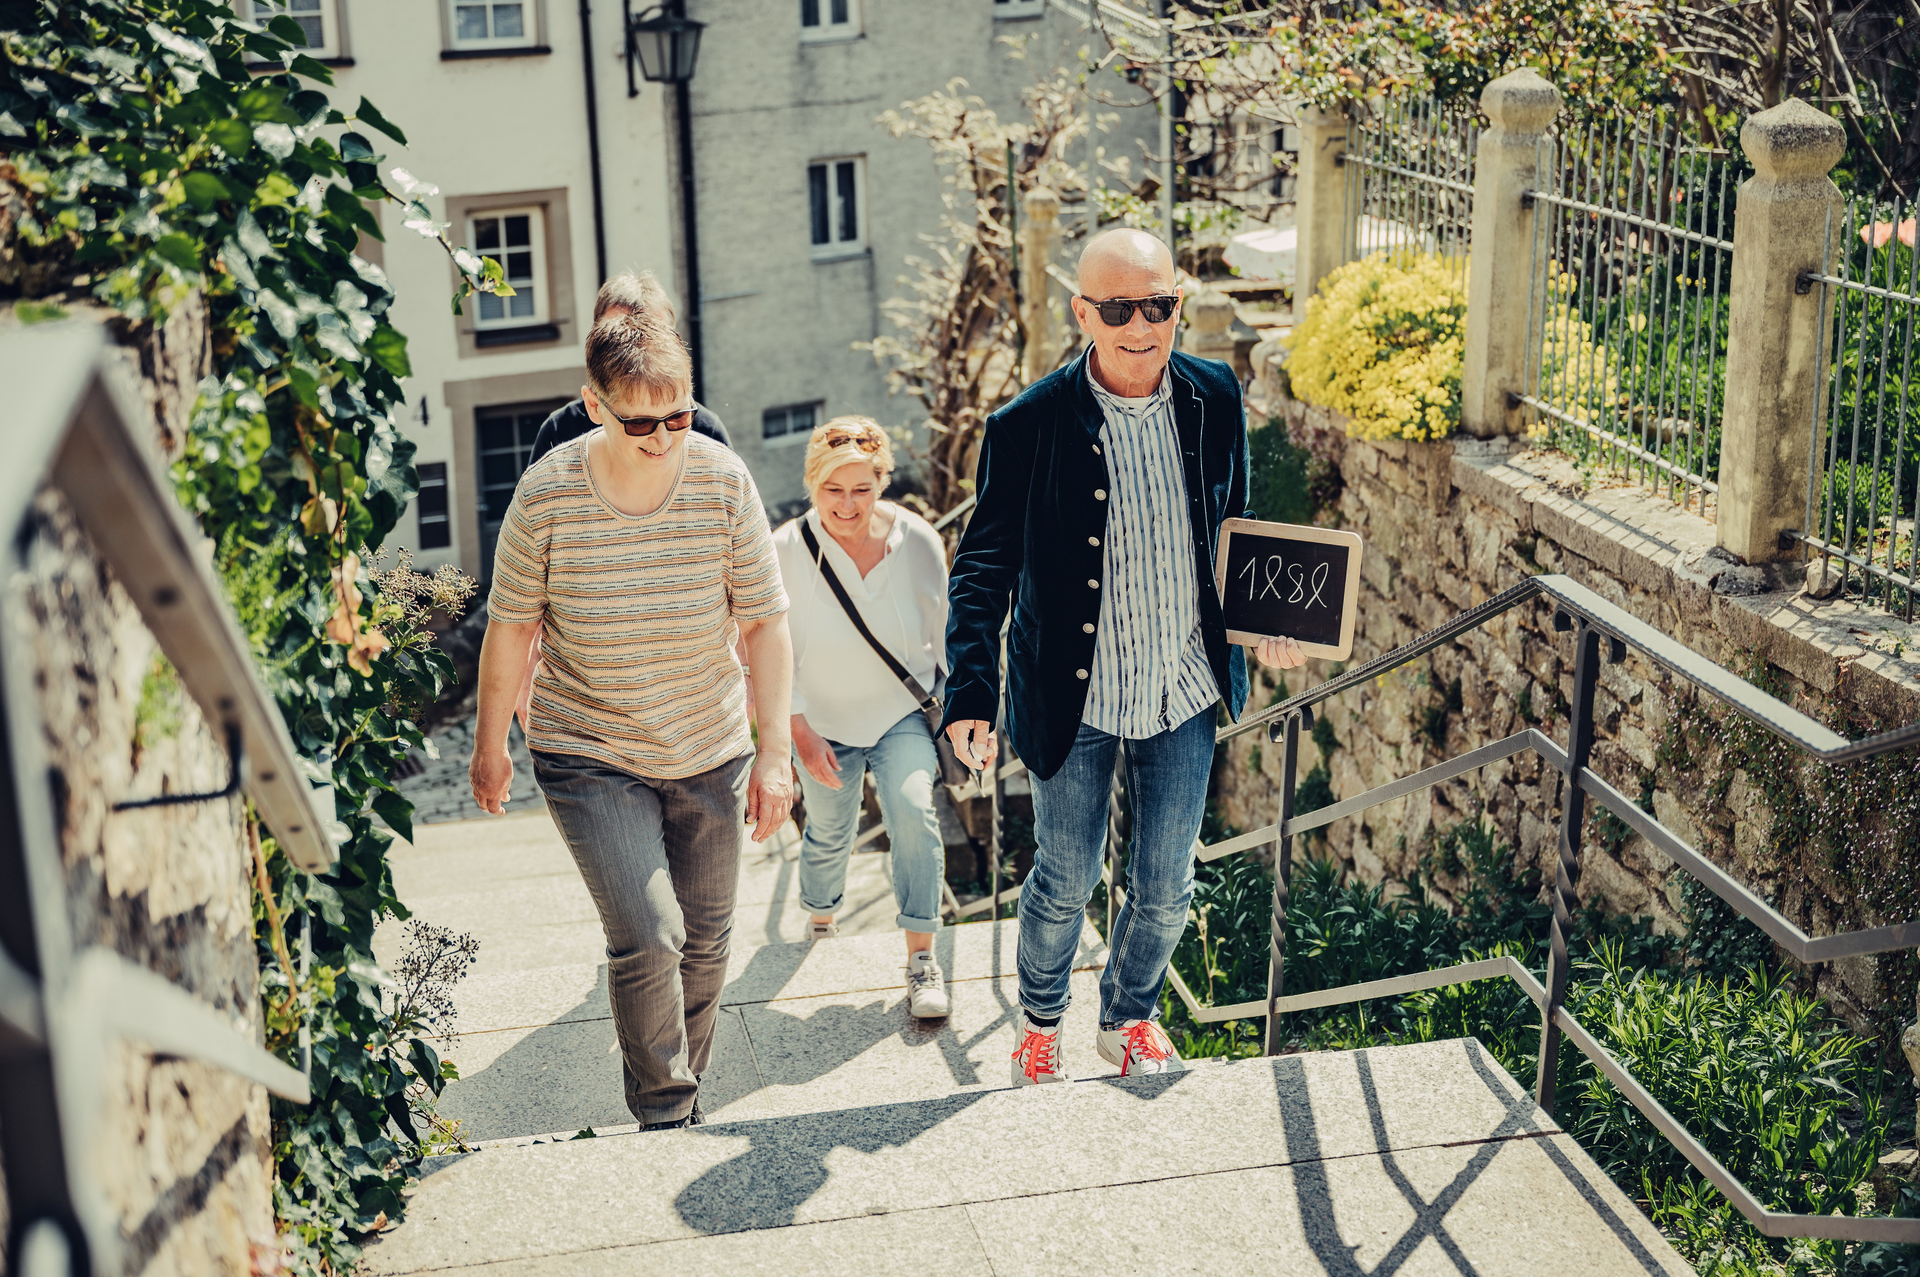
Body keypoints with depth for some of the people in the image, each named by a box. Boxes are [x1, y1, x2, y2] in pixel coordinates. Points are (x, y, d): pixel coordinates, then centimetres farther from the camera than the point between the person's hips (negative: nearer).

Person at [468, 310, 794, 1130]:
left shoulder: (724, 482, -12)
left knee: (705, 939, 12)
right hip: (589, 756, -3)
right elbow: (511, 624, -2)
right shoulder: (546, 494, -16)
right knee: (648, 938, -15)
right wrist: (489, 745, 7)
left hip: (710, 753, 3)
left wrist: (775, 751, -7)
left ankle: (685, 1094, 36)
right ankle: (661, 1116, 6)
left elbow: (764, 622, -5)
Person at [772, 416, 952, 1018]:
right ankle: (821, 917, 49)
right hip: (824, 720, 0)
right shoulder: (785, 551, -19)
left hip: (904, 711, 0)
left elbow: (942, 632, 0)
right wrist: (800, 731, -12)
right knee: (828, 832, 16)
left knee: (912, 809, -22)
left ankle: (921, 956, -12)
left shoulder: (916, 540, -15)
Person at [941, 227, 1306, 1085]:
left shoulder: (1215, 398, -5)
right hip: (1073, 697, -3)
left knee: (1166, 886, 14)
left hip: (1185, 691, 3)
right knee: (1065, 882, 12)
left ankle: (1129, 1019, 42)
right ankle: (1040, 1025, 40)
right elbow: (983, 570, -11)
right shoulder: (1027, 427, -17)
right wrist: (970, 695, -20)